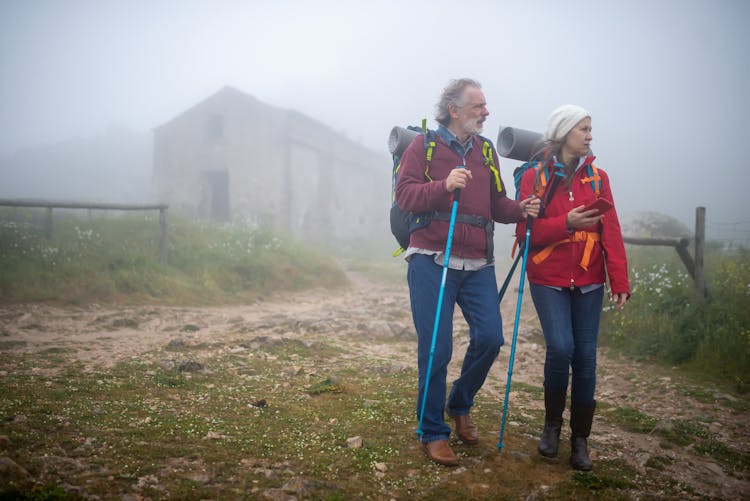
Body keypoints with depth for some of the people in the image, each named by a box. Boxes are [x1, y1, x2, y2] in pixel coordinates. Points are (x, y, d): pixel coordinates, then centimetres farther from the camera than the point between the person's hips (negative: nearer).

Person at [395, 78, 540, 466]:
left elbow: (496, 205, 17)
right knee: (436, 349, -4)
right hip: (432, 262, -5)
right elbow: (404, 195, -9)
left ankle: (460, 406, 25)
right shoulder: (423, 146, 1)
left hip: (478, 265, 5)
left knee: (489, 338, -3)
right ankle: (433, 433, 12)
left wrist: (520, 210, -3)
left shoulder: (485, 150, 15)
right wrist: (444, 186, -23)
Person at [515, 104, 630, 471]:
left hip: (588, 280, 3)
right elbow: (525, 231, -4)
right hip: (549, 279, -2)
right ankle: (552, 424, 10)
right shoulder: (534, 177, 1)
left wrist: (620, 281, -8)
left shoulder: (597, 177, 8)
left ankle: (580, 440, 16)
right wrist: (566, 224, -19)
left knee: (585, 355, 1)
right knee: (560, 347, -16)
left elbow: (611, 231, 1)